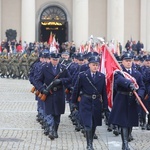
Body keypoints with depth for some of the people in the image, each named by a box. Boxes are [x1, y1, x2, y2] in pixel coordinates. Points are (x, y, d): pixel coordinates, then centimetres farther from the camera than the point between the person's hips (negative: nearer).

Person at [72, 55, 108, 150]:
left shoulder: (102, 76, 3)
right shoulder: (82, 75, -5)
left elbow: (104, 92, 6)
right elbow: (76, 89, 1)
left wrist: (105, 106, 5)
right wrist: (74, 102, 4)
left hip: (97, 103, 3)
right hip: (86, 103, -3)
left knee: (94, 125, 11)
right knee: (88, 124, -11)